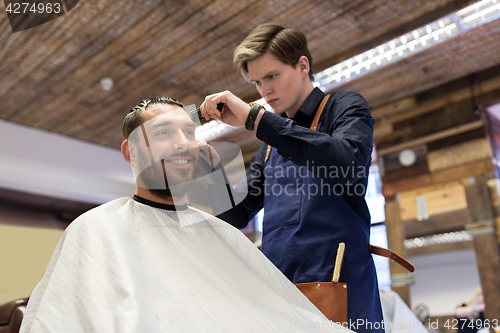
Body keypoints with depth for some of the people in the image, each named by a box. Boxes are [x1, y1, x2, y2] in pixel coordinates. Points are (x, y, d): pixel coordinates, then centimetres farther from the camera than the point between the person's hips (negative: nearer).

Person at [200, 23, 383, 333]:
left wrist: (255, 117, -21)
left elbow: (348, 163, -20)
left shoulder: (344, 107, 4)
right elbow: (237, 214, 16)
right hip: (276, 289, 5)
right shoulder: (271, 145, 21)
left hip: (338, 283, -5)